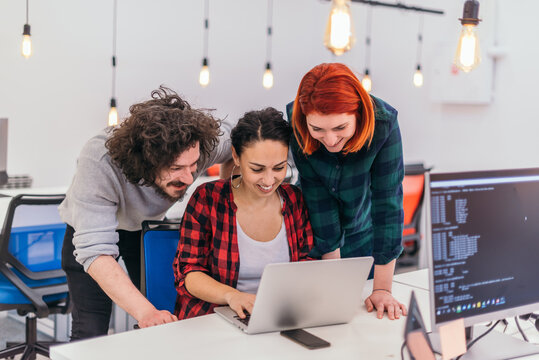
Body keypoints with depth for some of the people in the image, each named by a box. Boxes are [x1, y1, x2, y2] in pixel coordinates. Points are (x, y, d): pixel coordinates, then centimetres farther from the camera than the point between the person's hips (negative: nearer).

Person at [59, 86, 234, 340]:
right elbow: (95, 251, -44)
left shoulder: (203, 144, -31)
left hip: (148, 226, 3)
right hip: (89, 230, -3)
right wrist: (145, 312, -55)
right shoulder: (99, 162, -42)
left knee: (167, 319, -3)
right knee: (90, 333, -11)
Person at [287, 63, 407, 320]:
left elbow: (388, 204, -28)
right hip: (311, 236, 0)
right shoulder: (294, 125, -26)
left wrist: (382, 290, -28)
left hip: (363, 234, 0)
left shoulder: (383, 123, -30)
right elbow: (318, 199, -25)